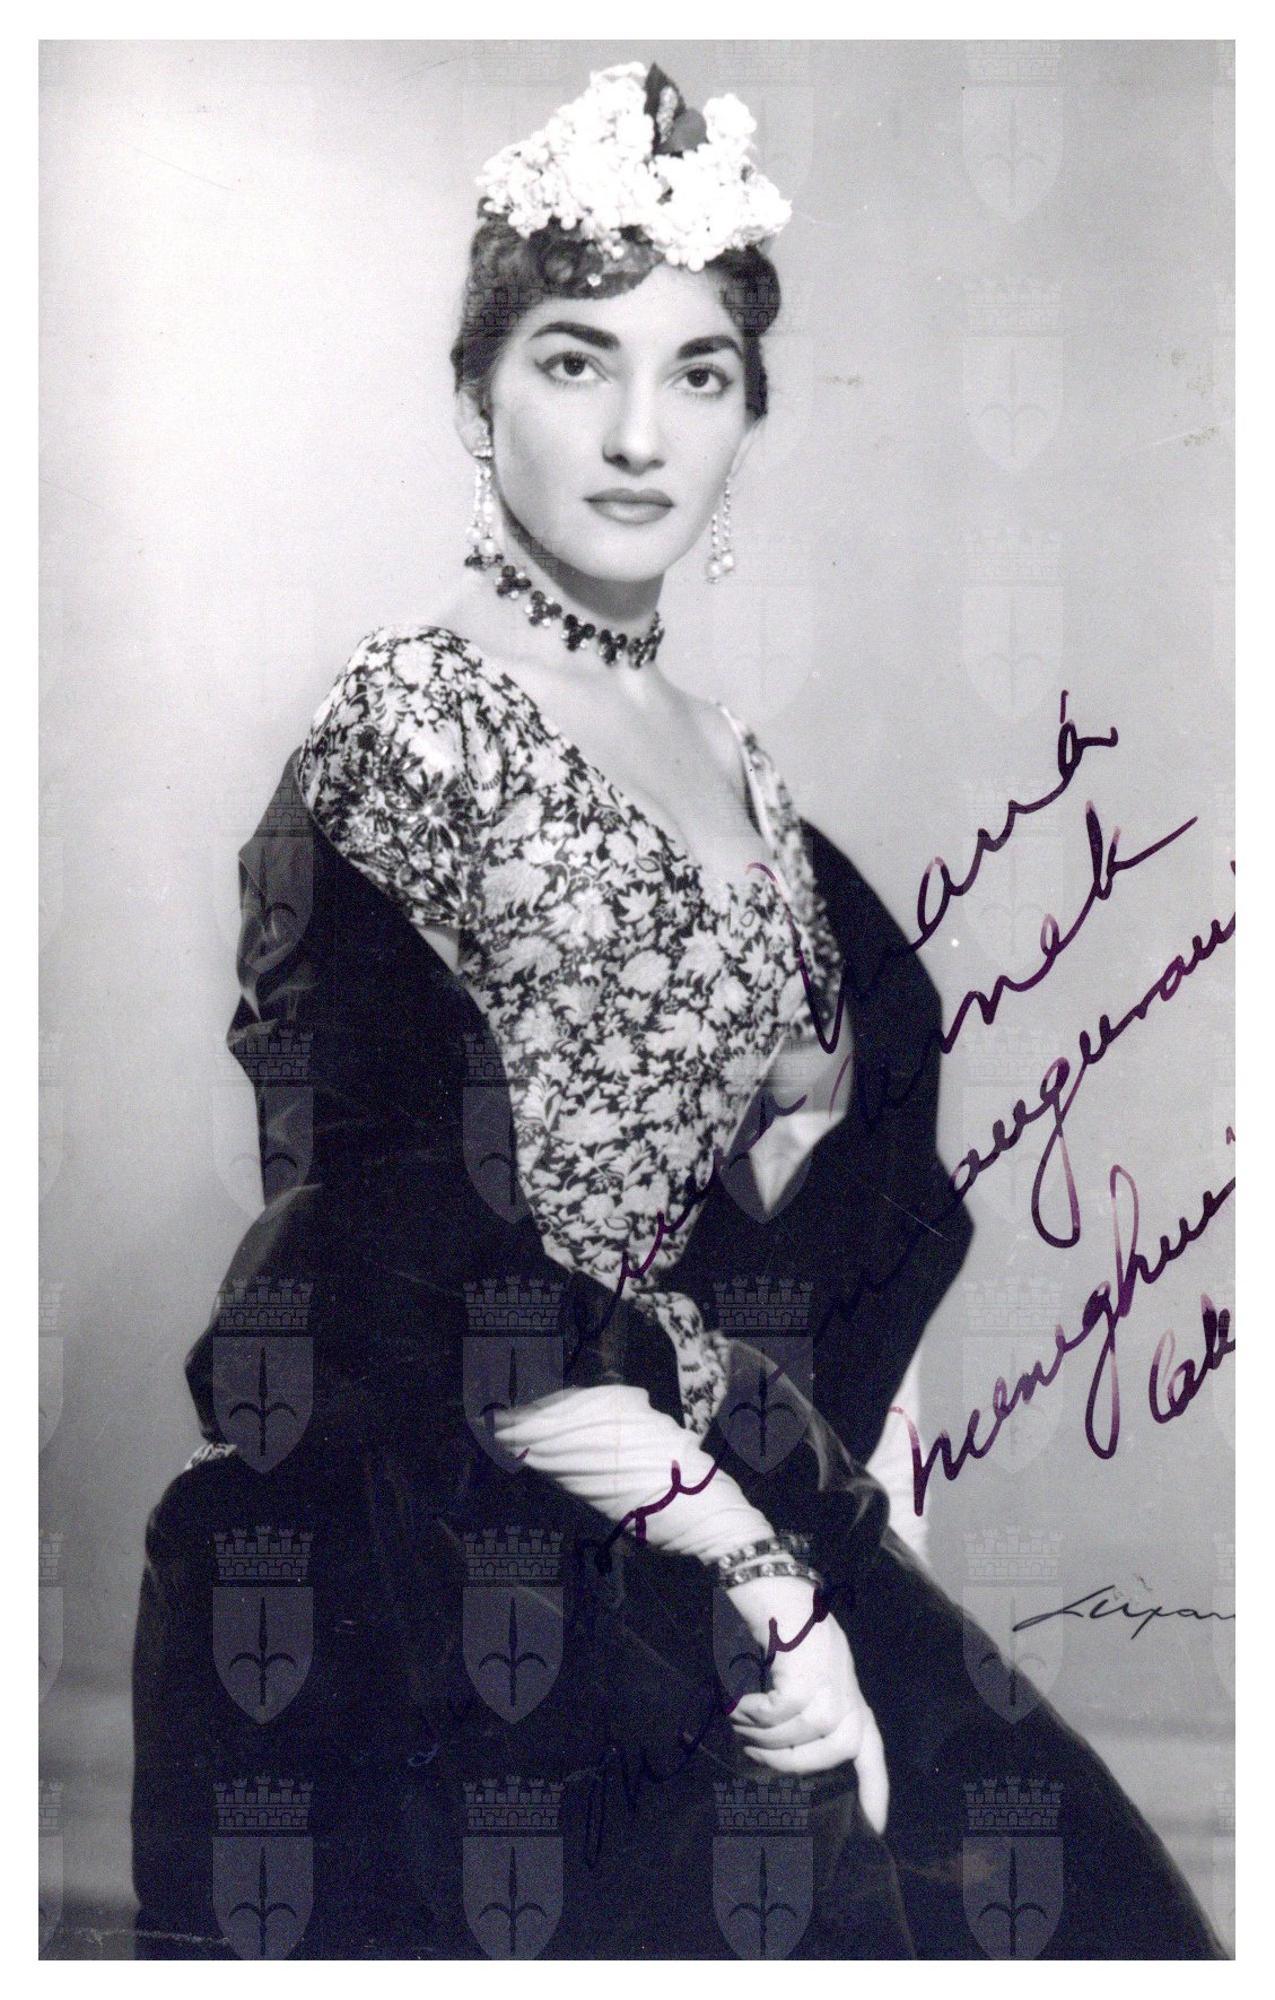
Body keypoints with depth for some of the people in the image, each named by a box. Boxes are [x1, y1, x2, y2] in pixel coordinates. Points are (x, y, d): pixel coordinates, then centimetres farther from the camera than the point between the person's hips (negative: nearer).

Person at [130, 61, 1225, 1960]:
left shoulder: (733, 767, 11)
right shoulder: (413, 719, -11)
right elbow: (432, 1262, -17)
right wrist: (752, 1575, -14)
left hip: (713, 1502, 6)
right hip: (437, 1555, -6)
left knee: (1053, 1872, -2)